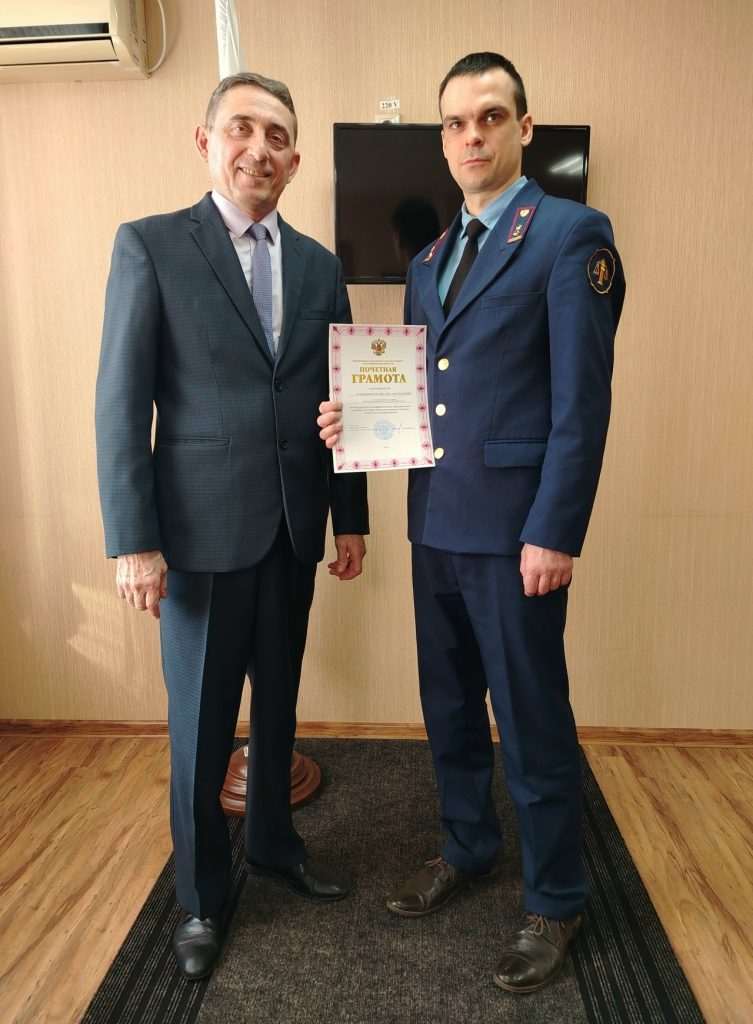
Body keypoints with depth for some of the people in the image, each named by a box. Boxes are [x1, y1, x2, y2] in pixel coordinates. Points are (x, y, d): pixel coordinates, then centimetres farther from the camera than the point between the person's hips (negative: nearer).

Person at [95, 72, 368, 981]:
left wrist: (351, 518, 9)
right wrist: (133, 541, -12)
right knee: (200, 724, 9)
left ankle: (273, 844, 41)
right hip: (203, 530, -4)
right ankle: (200, 895, 31)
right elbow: (121, 404, -7)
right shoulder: (150, 246, -2)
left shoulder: (318, 266, 10)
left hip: (294, 531, 4)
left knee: (277, 706, 18)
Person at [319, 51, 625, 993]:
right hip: (435, 524, 7)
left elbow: (582, 401, -12)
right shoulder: (428, 259, 16)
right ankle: (466, 849, 41)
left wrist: (553, 534, -16)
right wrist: (360, 416, -1)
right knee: (449, 707, 19)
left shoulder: (571, 234, -5)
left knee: (532, 721, 5)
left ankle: (554, 901, 28)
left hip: (513, 528, -7)